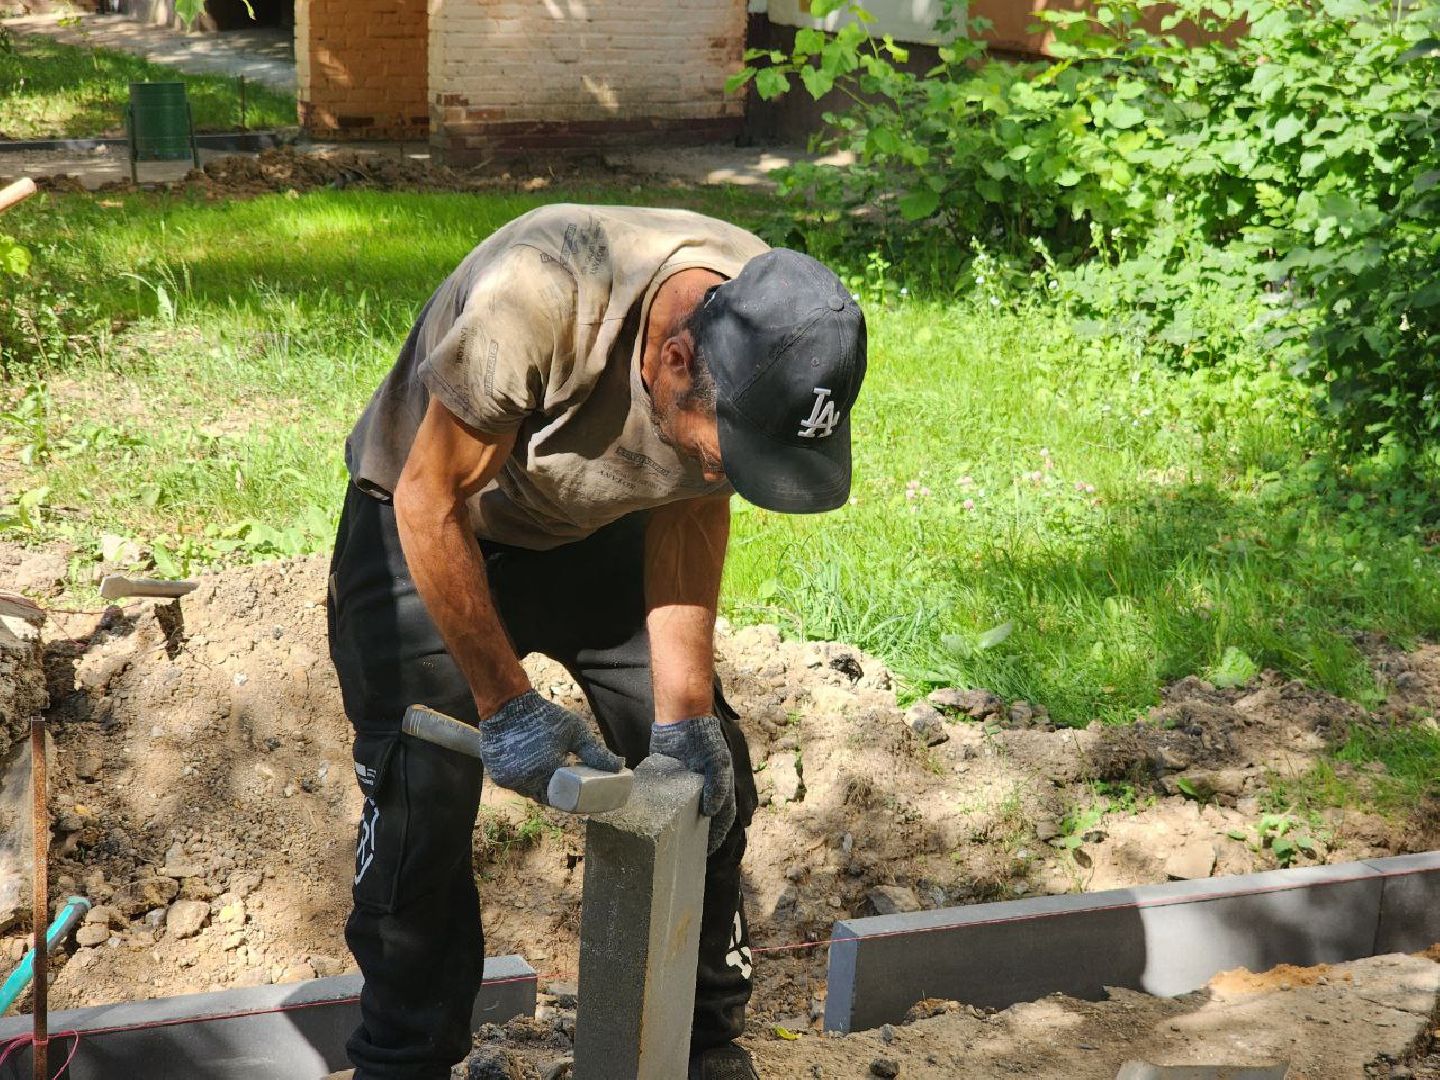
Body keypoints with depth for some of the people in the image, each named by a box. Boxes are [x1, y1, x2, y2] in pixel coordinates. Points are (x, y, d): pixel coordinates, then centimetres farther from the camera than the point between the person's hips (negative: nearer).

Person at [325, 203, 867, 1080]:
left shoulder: (769, 337, -25)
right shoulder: (536, 297, -42)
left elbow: (691, 516, -10)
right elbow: (433, 504, -28)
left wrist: (684, 711, -17)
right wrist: (505, 703, -26)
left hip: (593, 528, 4)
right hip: (426, 523, -4)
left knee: (707, 775, -1)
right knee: (424, 798, -14)